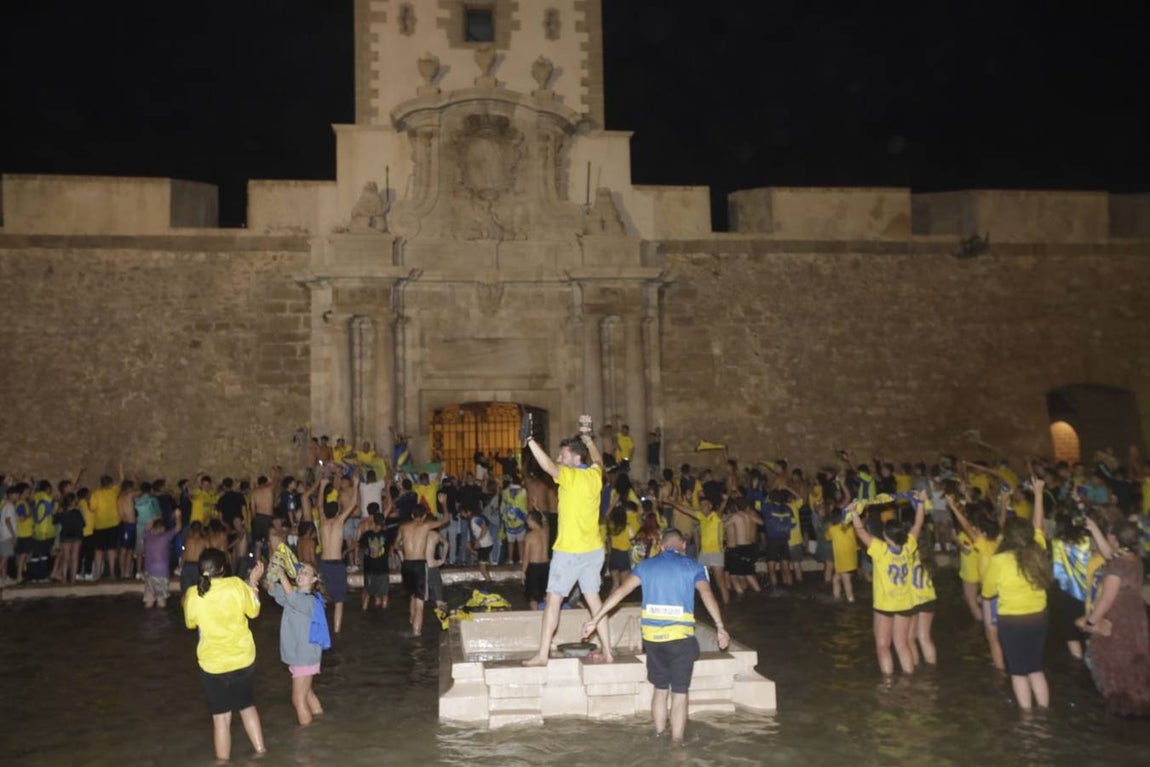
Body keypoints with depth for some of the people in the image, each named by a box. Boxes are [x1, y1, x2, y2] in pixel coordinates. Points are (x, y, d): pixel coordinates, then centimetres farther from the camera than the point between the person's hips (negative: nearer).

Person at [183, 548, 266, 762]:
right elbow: (253, 611, 1)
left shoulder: (193, 595, -13)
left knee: (221, 716, 9)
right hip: (243, 658, 2)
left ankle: (223, 761, 17)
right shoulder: (237, 585, -14)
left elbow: (191, 624, 6)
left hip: (213, 664, -1)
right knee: (247, 705, 23)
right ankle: (261, 751, 31)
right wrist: (253, 582, 10)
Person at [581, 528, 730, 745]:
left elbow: (620, 592, 2)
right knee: (679, 693, 5)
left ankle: (659, 736, 26)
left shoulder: (646, 565, 10)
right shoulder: (693, 566, 3)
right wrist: (720, 628, -18)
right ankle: (676, 743, 6)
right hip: (680, 637, -3)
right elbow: (707, 594, -14)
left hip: (652, 636, 3)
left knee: (660, 689, 19)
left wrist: (595, 620, 2)